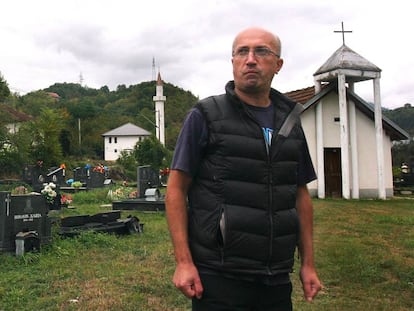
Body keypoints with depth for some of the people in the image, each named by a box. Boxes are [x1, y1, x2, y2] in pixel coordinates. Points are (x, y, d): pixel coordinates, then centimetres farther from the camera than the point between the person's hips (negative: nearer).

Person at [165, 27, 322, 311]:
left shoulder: (290, 122, 9)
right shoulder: (205, 116, -5)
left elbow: (301, 195, 13)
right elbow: (176, 190, -6)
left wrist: (308, 263, 10)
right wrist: (183, 262, -13)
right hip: (219, 277, -4)